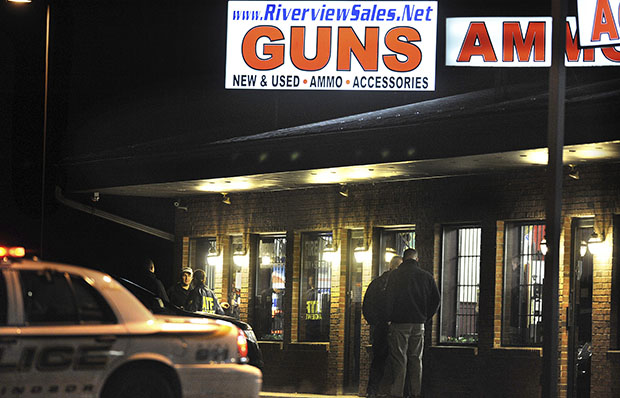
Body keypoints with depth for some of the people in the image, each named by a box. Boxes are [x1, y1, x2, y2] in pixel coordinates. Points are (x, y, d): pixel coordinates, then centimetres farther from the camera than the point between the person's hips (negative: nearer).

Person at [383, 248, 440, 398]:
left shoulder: (395, 275, -6)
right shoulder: (426, 276, 4)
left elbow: (388, 299, -9)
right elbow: (435, 300, 6)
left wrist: (388, 318, 1)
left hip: (399, 324, -3)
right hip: (419, 324, 3)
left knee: (398, 359, -1)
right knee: (416, 359, 10)